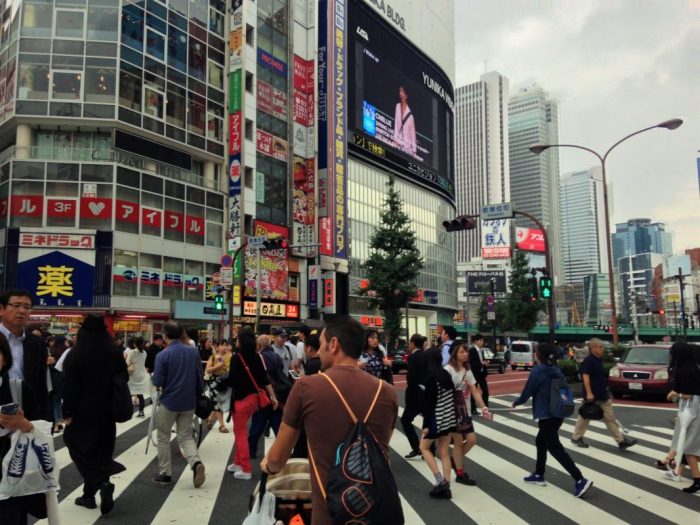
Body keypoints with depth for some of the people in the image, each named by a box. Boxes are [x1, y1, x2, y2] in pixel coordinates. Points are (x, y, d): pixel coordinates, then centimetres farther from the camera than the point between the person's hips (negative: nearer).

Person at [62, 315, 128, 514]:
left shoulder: (75, 354, -10)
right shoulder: (115, 352, 2)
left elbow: (70, 386, -13)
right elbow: (123, 380, 7)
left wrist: (68, 412, -7)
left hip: (83, 411, -4)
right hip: (107, 410, 4)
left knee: (82, 449, 4)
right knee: (101, 450, 11)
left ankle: (103, 483, -13)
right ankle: (89, 495, 13)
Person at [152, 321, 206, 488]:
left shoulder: (163, 355, -13)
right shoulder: (194, 352, 0)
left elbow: (157, 383, -13)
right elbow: (200, 378, 6)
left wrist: (155, 376, 9)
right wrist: (198, 395, 20)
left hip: (169, 402, -4)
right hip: (189, 402, 4)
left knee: (163, 439, 14)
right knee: (186, 436, 12)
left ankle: (165, 474, 20)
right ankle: (196, 462, -13)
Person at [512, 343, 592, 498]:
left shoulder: (537, 371, -16)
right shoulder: (556, 370, 7)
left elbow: (527, 392, -9)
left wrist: (516, 402, 9)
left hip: (546, 415, -9)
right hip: (557, 413, 9)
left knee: (555, 448, -3)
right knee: (540, 442, 22)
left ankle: (580, 480, -9)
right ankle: (538, 475, 31)